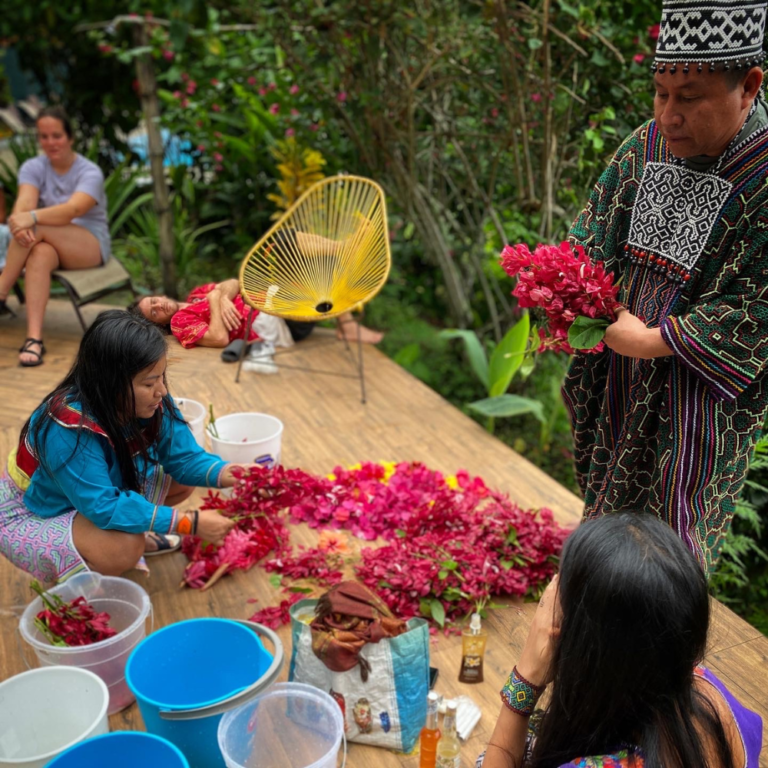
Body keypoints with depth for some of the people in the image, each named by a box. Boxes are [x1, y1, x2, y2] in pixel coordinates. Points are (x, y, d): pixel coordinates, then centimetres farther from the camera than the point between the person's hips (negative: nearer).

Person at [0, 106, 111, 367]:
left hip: (91, 245, -3)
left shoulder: (90, 172, -7)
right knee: (39, 255, -36)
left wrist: (33, 218, -45)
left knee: (38, 230, -33)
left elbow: (73, 209, -27)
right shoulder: (34, 167, 5)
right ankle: (34, 338, -47)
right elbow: (25, 201, -15)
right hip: (50, 244, 3)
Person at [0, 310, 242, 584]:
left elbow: (184, 457, -11)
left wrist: (226, 474, -33)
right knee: (124, 547, -32)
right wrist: (189, 523, -39)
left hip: (103, 493, 7)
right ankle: (73, 576, -2)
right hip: (31, 518, -7)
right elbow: (104, 508, -38)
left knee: (182, 481, -4)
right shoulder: (69, 429, -38)